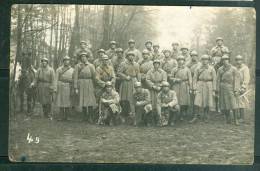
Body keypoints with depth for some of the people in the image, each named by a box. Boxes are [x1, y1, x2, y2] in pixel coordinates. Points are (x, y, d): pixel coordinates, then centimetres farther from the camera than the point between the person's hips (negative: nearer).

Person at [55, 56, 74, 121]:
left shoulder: (72, 70, 10)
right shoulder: (59, 69, 7)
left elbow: (74, 80, 9)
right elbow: (56, 79, 3)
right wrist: (55, 88, -6)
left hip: (69, 87, 1)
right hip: (61, 87, -1)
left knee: (68, 103, 0)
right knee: (61, 102, -2)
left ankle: (66, 117, 7)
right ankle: (62, 117, 3)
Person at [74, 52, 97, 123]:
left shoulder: (91, 66, 7)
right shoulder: (77, 66, 6)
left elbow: (94, 76, 7)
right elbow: (75, 77, 3)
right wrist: (76, 88, -3)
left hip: (89, 84, 0)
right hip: (81, 84, 0)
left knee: (90, 100, -6)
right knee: (83, 101, 3)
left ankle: (90, 117, -3)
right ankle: (85, 117, 12)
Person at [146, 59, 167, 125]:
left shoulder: (163, 72, 6)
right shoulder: (150, 72, 7)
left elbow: (164, 81, 1)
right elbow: (147, 80, 0)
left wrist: (160, 87, -12)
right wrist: (153, 86, -10)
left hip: (160, 89, 0)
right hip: (152, 89, 1)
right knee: (153, 103, -5)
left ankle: (159, 119, -6)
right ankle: (153, 119, -1)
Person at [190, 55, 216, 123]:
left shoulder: (211, 69, 2)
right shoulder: (198, 69, 5)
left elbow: (214, 79, 1)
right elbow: (195, 78, 5)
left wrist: (214, 90, -4)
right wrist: (194, 88, -4)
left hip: (209, 86, 0)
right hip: (200, 86, 0)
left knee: (208, 102, 4)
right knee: (197, 101, -7)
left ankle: (206, 117, 17)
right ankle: (195, 117, -4)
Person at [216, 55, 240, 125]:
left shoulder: (234, 69, -3)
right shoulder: (220, 69, 8)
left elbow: (236, 80, -5)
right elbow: (218, 80, 8)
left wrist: (236, 90, -11)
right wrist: (218, 90, 3)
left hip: (231, 88, -3)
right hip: (223, 88, 3)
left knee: (233, 104, -8)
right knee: (224, 104, 3)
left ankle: (235, 120, 0)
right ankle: (228, 119, 17)